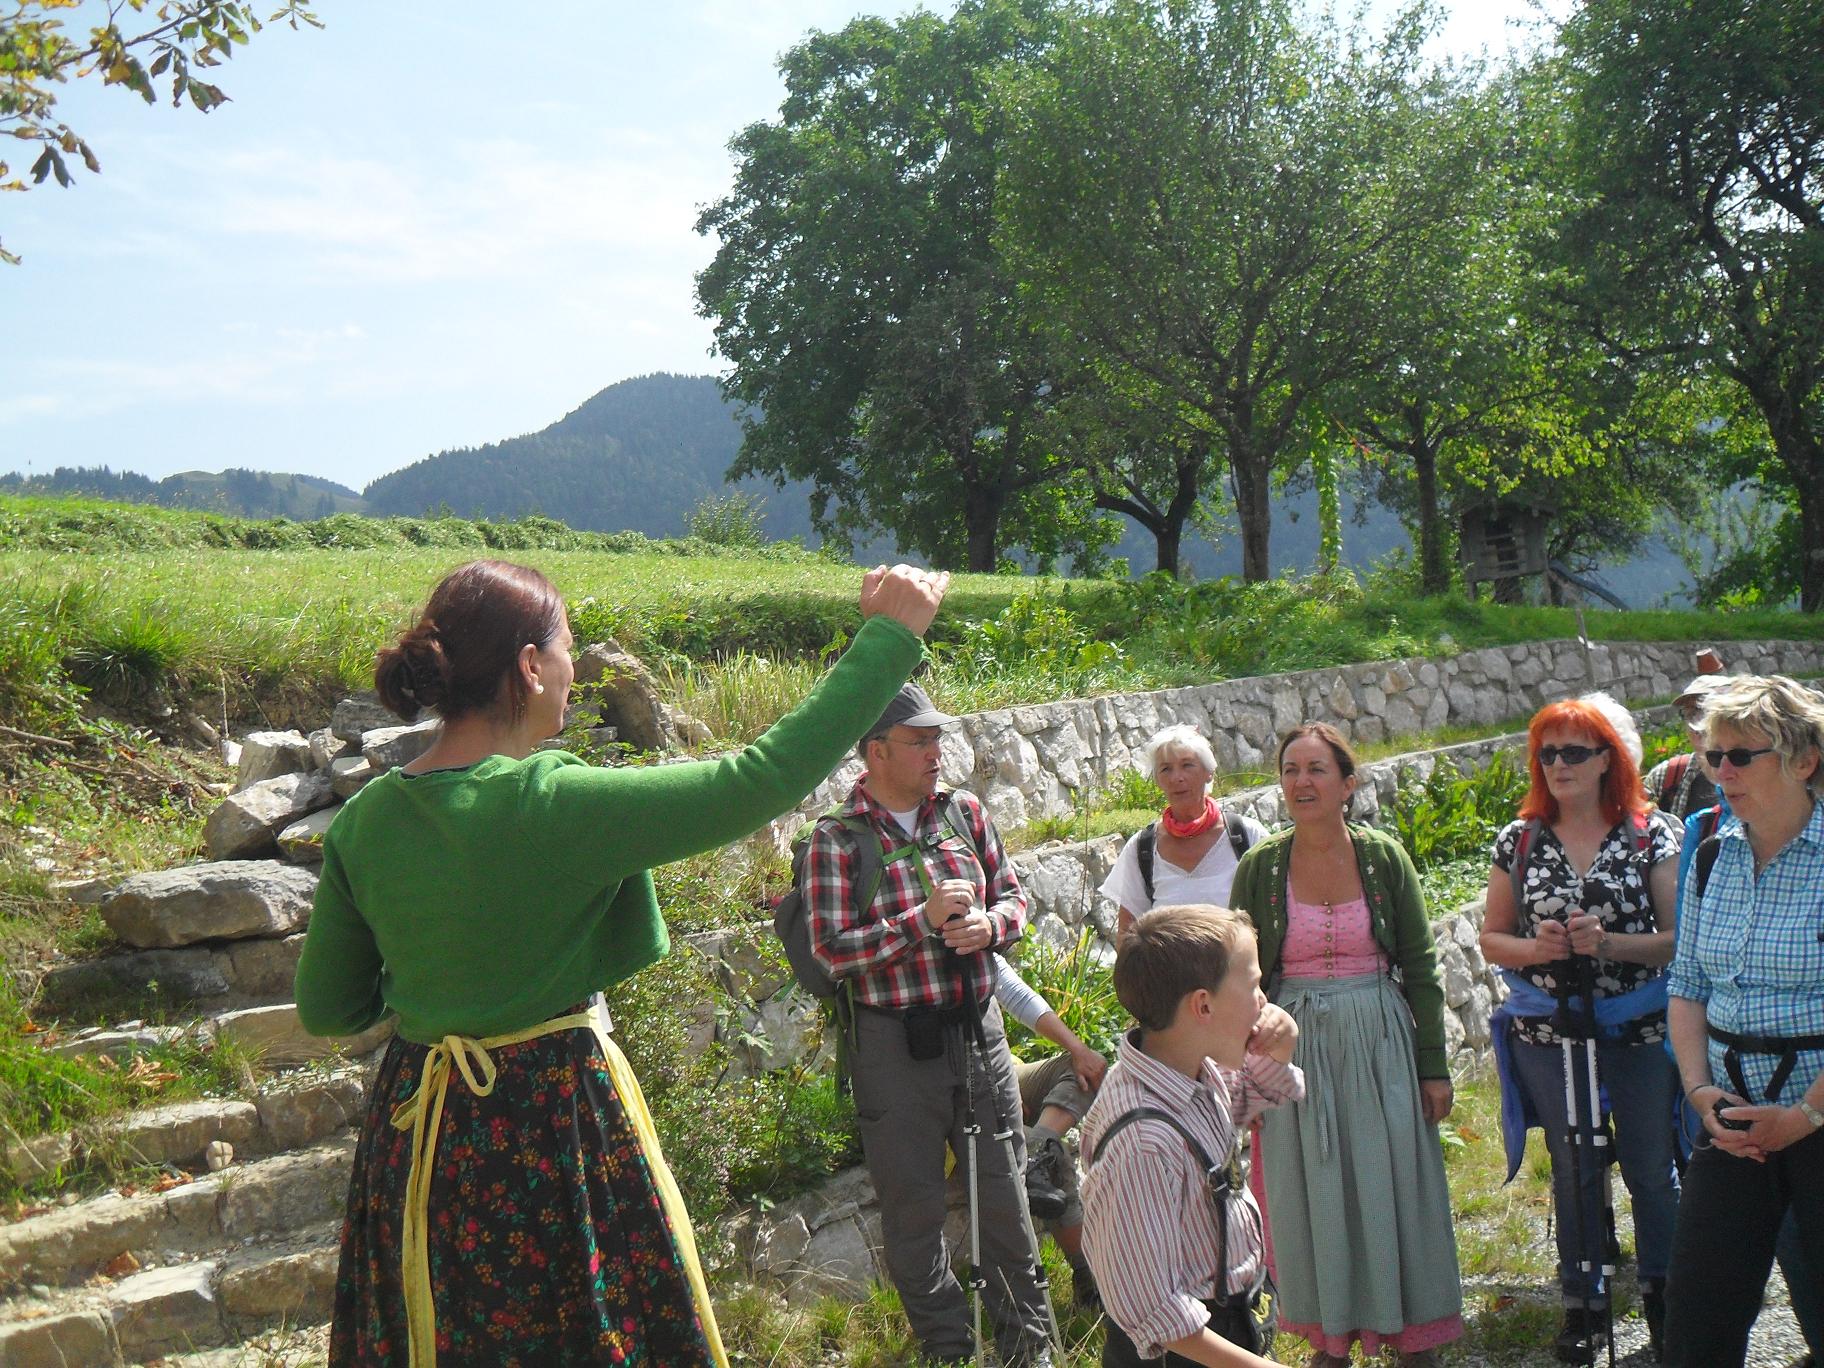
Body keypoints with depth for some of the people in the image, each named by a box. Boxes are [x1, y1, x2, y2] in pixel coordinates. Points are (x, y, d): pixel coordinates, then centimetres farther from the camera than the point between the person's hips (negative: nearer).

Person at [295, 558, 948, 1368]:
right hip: (558, 1128, -6)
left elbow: (323, 1009, 6)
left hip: (413, 1132, 6)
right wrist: (889, 635, -12)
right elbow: (766, 777, -19)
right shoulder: (558, 805, -21)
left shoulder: (363, 822, -2)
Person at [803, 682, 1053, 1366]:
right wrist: (926, 917, -20)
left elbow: (1014, 895, 11)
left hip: (977, 1030, 4)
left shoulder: (964, 812, 5)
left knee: (1004, 1193, 13)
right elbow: (831, 951, -15)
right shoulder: (836, 840, -9)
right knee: (912, 1206, 9)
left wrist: (988, 924, -11)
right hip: (895, 1046, -4)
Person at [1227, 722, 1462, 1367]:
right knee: (1312, 1199, 8)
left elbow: (1421, 967, 1)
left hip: (1380, 1044, 0)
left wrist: (1433, 1064, 0)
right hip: (1297, 1048, 0)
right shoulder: (1260, 867, -3)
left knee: (1393, 1189, 6)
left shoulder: (1384, 857, -3)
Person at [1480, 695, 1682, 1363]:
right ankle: (1584, 1302, 24)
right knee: (1574, 1171, 11)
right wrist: (1534, 946, -14)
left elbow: (1679, 938, -6)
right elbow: (1491, 938, 6)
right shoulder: (1520, 840, 3)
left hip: (1640, 1031, -1)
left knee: (1651, 1168, 7)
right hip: (1549, 1034, 2)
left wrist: (1609, 943, -21)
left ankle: (1662, 1291, 27)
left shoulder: (1652, 837, -2)